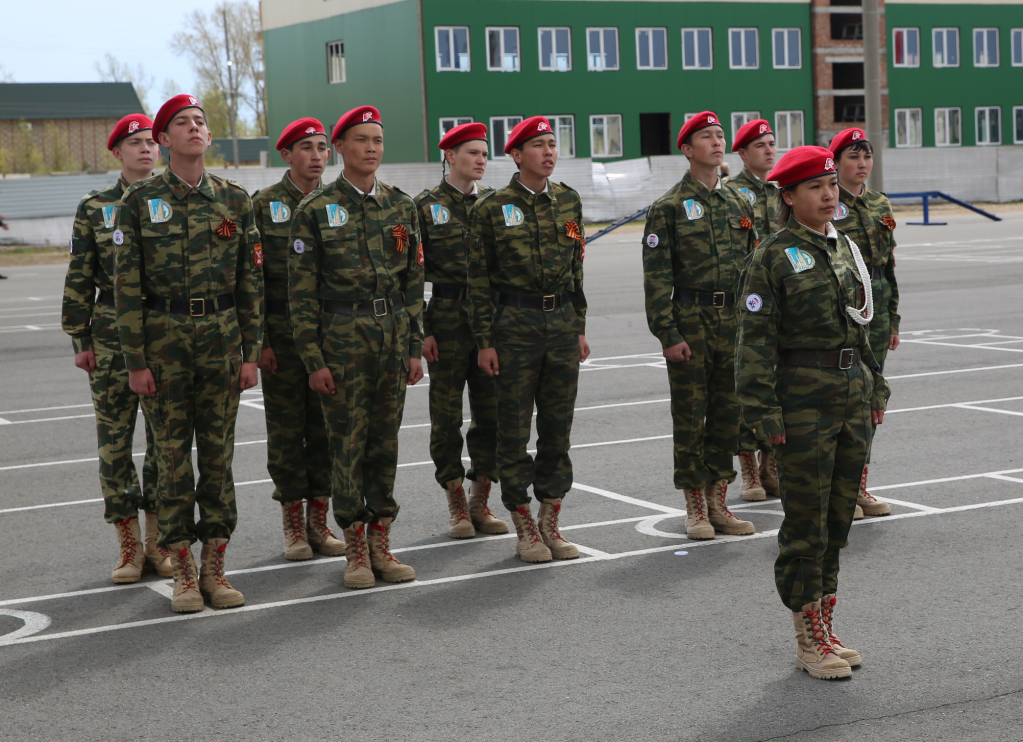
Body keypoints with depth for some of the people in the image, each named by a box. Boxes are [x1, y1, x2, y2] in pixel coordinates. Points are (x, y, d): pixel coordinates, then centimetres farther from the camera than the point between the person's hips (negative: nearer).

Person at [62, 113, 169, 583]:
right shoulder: (94, 208, 4)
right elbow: (79, 279, 5)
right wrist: (80, 339, 1)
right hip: (113, 343, -1)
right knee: (114, 442, 1)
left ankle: (158, 542, 16)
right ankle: (129, 546, 12)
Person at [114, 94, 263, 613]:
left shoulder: (234, 200, 6)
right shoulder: (139, 202, 0)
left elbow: (251, 281, 7)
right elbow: (127, 286, -2)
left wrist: (250, 352, 2)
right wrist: (135, 360, -6)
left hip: (221, 338, 2)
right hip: (163, 339, -2)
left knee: (218, 453, 5)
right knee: (172, 455, 2)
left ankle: (215, 567, 14)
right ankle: (183, 573, 10)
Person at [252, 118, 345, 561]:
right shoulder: (263, 205, -1)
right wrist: (259, 340, -8)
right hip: (283, 336, -3)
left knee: (327, 427, 5)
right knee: (286, 429, 3)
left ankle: (319, 520, 15)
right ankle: (293, 525, 12)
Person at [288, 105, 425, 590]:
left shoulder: (400, 206, 9)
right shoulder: (315, 211, -3)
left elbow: (413, 281, 12)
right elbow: (301, 291, -5)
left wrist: (414, 346, 6)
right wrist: (313, 359, -10)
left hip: (393, 333, 4)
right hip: (342, 335, -4)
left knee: (385, 440, 7)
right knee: (348, 442, -1)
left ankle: (381, 544, 16)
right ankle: (355, 550, 9)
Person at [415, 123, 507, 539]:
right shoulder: (426, 206, -1)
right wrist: (421, 329, -9)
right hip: (447, 321, -3)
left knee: (492, 412, 5)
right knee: (447, 416, 2)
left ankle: (480, 503, 16)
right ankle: (457, 508, 12)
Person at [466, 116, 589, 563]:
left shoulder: (568, 201, 9)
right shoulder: (492, 208, -5)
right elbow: (479, 279, -4)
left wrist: (579, 328, 12)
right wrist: (484, 341, -7)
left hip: (562, 322, 4)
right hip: (516, 325, -4)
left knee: (558, 425, 7)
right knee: (514, 428, 1)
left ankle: (550, 522, 17)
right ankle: (524, 527, 11)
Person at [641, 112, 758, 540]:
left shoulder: (738, 203, 12)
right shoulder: (669, 207, -4)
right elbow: (656, 277, -8)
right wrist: (667, 334, -14)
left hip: (735, 321, 5)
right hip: (690, 321, -5)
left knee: (728, 414, 8)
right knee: (690, 417, 1)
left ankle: (717, 502, 18)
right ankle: (696, 508, 10)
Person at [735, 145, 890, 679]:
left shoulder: (846, 249, 13)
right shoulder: (773, 258, -8)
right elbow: (755, 340, -11)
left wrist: (875, 388, 17)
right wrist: (764, 411, -17)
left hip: (852, 395, 7)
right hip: (804, 399, -7)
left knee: (839, 515, 12)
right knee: (807, 520, -1)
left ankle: (826, 627, 23)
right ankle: (809, 642, 9)